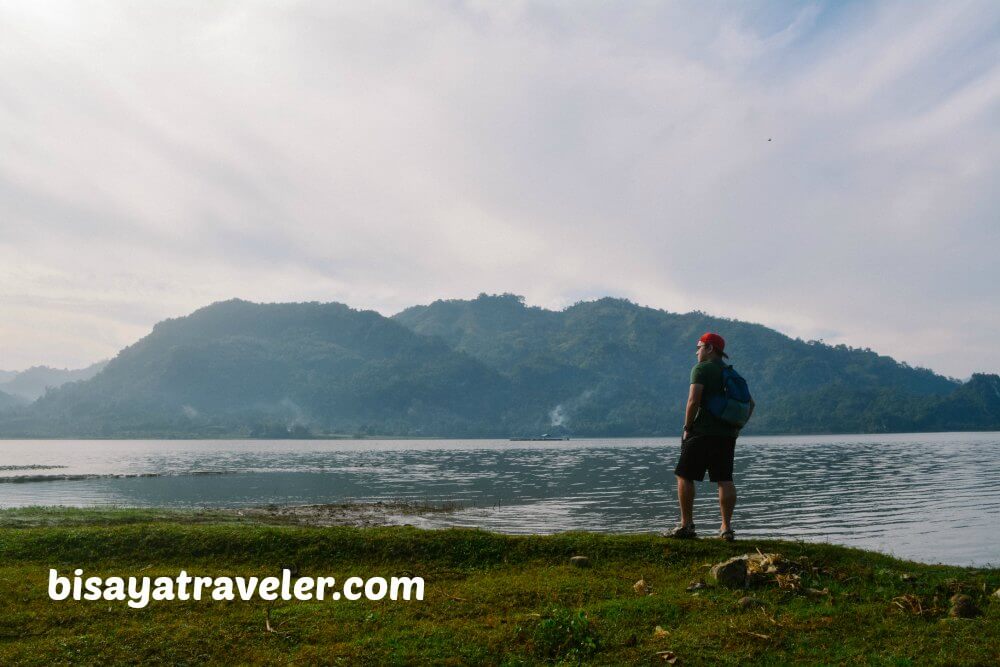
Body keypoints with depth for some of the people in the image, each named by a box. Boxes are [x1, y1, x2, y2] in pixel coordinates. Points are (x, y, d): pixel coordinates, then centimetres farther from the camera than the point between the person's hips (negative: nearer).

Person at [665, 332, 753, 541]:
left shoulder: (701, 369, -5)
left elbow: (694, 400, -17)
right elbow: (750, 403, 20)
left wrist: (687, 427, -8)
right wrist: (737, 428, 18)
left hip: (702, 433, -7)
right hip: (727, 435, 7)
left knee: (684, 476, 2)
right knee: (725, 480, 5)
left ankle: (686, 525, 1)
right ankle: (727, 527, 3)